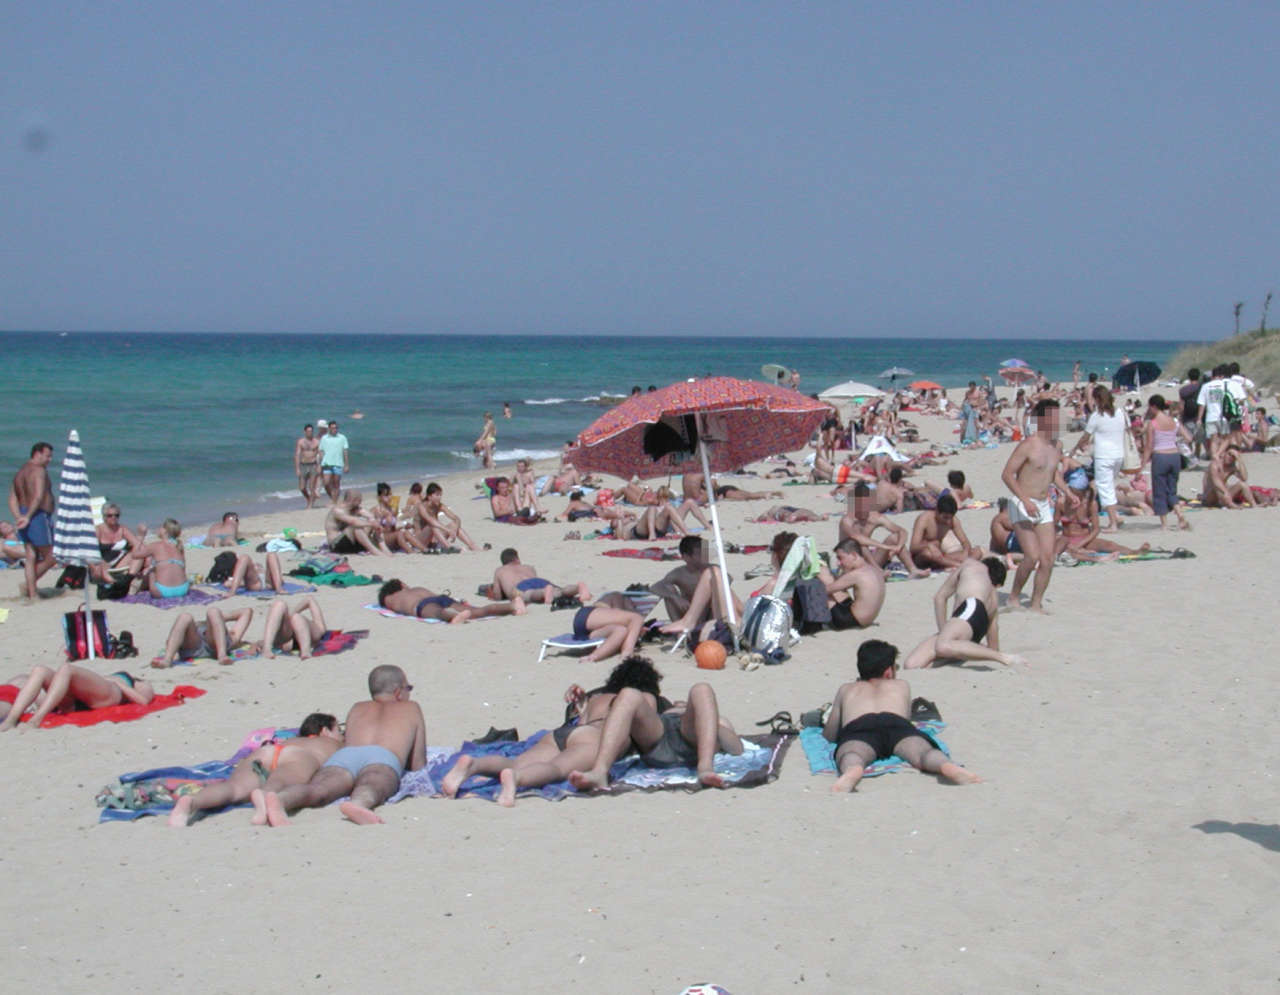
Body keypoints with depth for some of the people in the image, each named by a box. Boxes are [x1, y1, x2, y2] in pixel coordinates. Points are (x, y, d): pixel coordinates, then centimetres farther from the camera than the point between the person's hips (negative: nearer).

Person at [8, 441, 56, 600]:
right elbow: (38, 496, -23)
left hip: (25, 521, 9)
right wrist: (28, 517, -19)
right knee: (50, 558, 1)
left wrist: (18, 518, 2)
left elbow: (12, 500, 12)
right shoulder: (39, 470, -10)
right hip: (39, 517, -9)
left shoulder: (20, 472, 18)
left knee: (30, 558, 8)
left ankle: (32, 593, 7)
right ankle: (27, 585, -2)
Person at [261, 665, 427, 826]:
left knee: (317, 789, -28)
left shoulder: (357, 709, 42)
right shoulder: (411, 709, 35)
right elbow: (418, 766, 32)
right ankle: (358, 804, -73)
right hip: (382, 760, -3)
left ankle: (280, 799, -62)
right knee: (370, 789, -36)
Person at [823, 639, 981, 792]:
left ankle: (852, 771, -69)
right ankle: (949, 767, -60)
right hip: (897, 723, 1)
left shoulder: (846, 689, 39)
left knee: (850, 758, -31)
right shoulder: (902, 685, 41)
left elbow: (828, 736, 40)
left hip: (857, 727, -1)